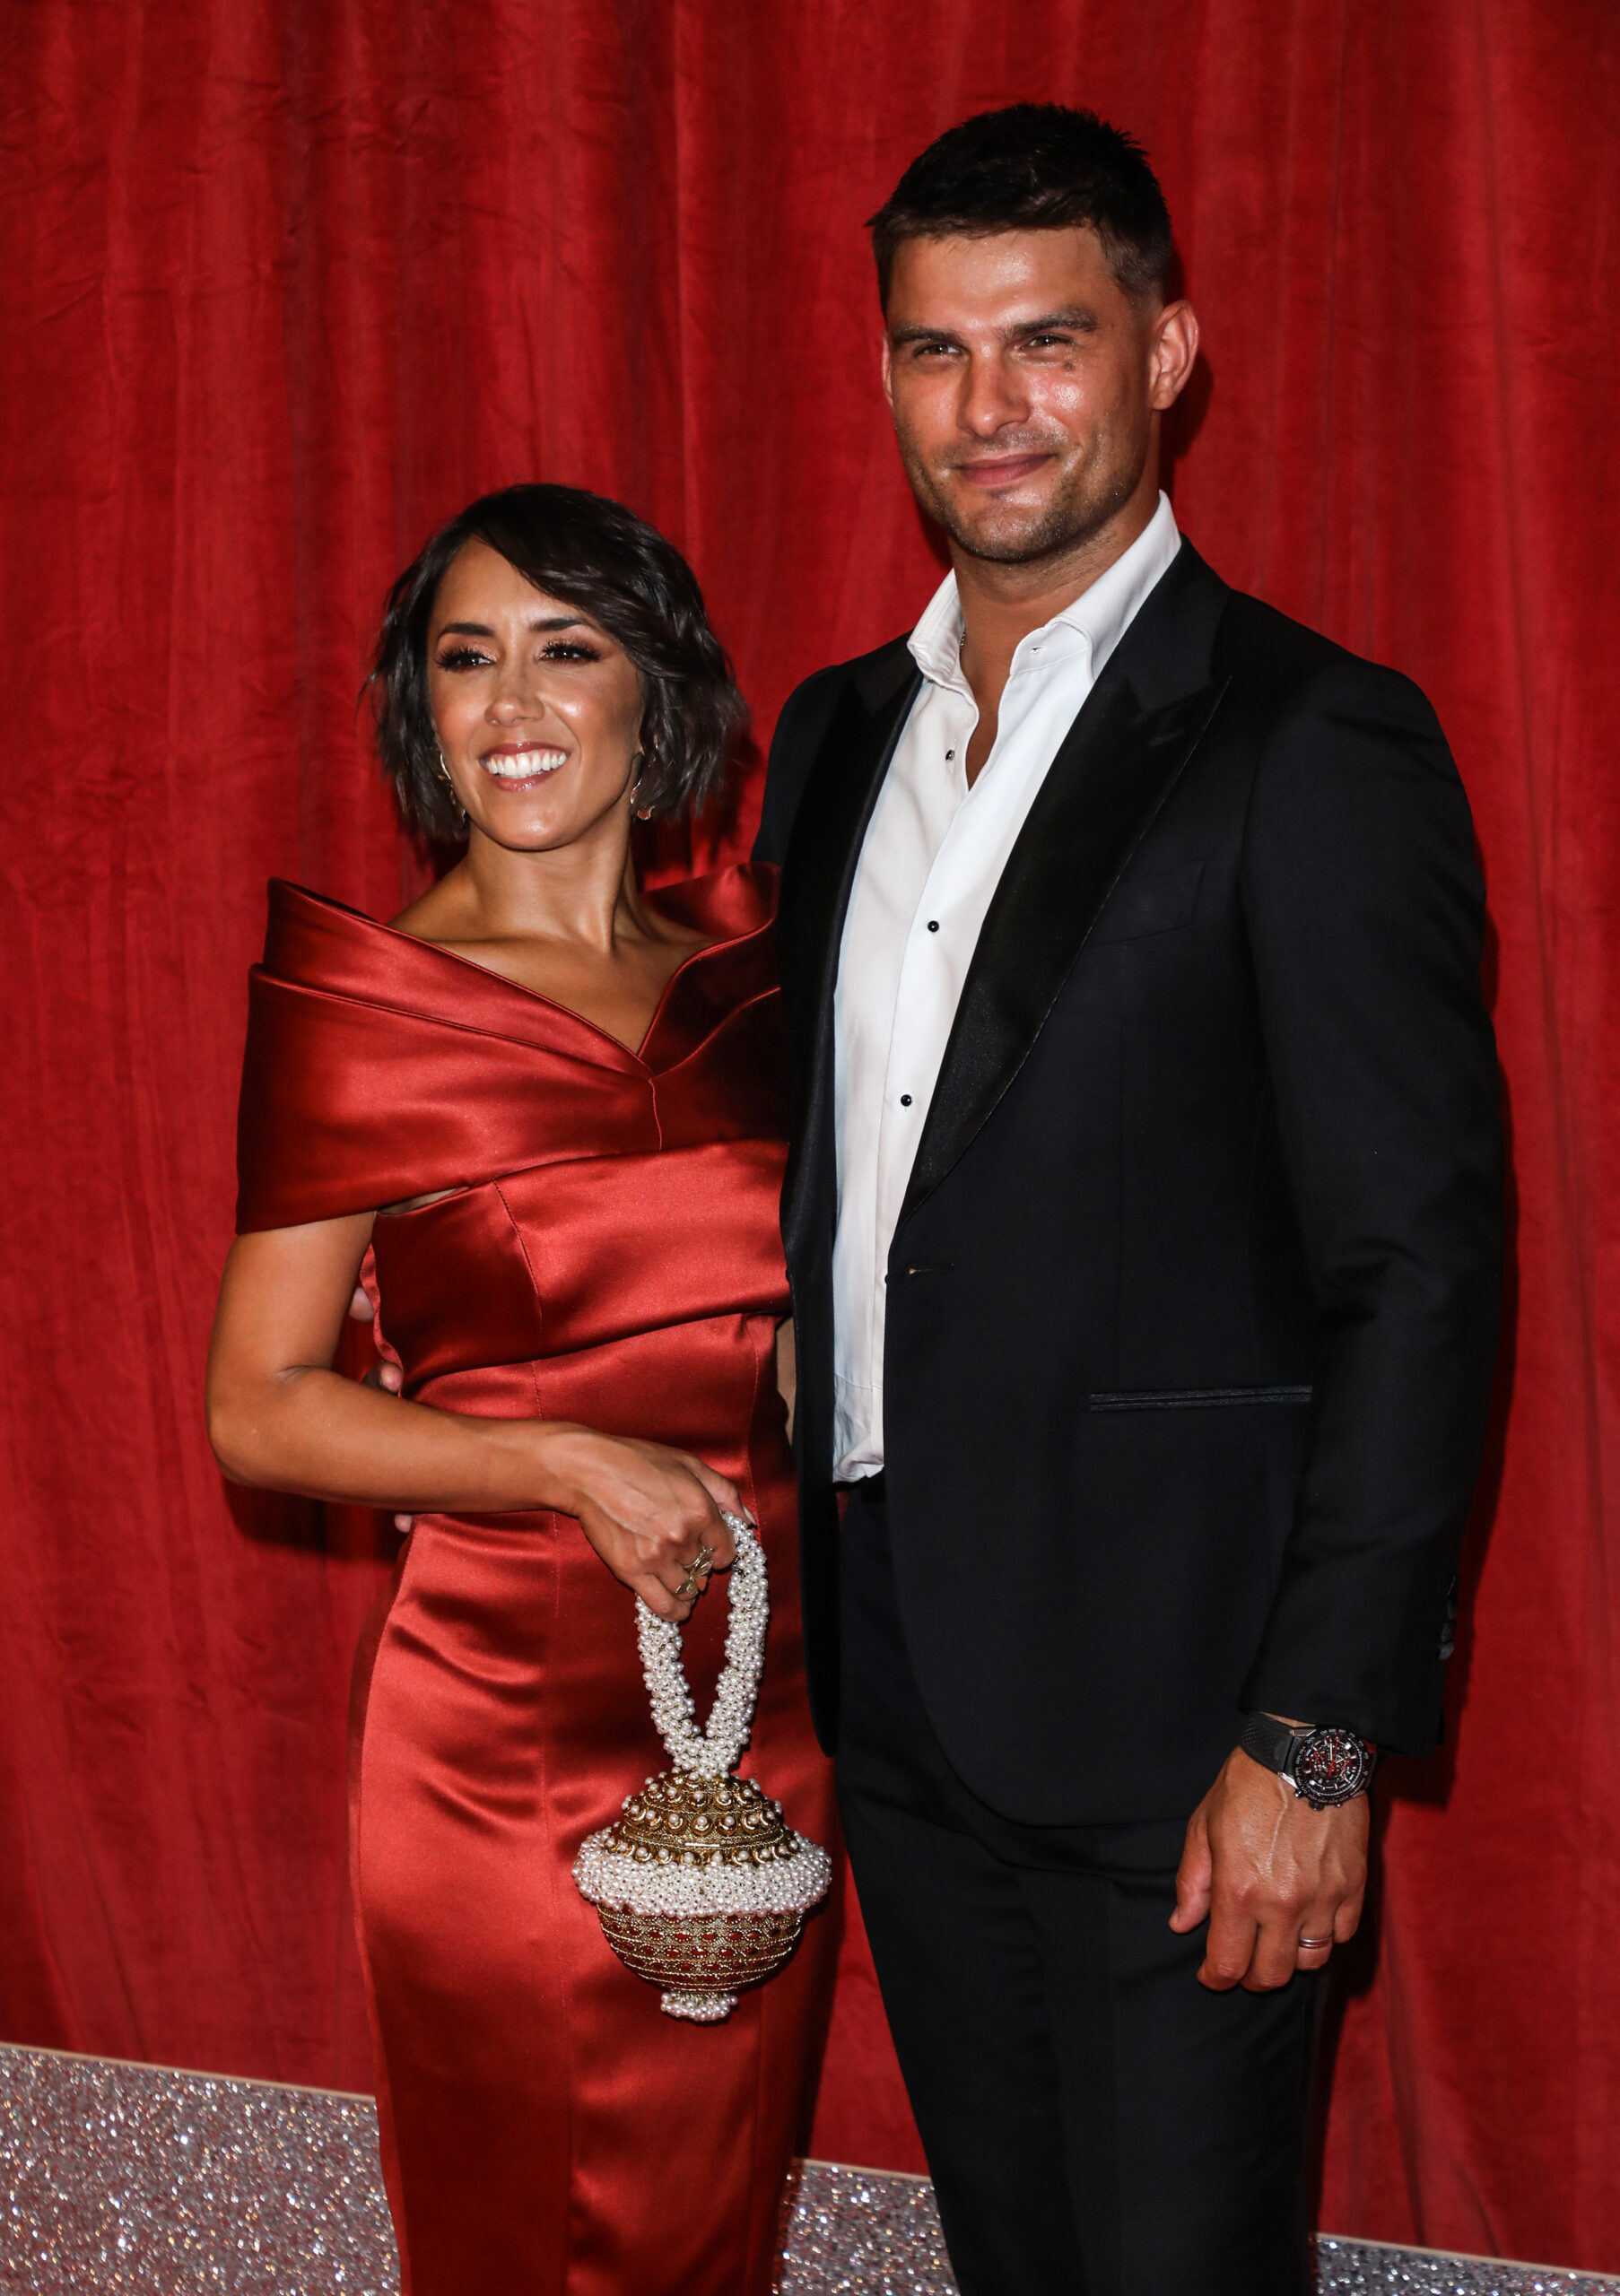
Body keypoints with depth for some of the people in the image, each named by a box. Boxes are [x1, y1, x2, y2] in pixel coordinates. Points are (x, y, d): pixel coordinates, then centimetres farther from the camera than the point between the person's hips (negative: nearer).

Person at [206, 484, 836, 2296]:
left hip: (771, 1715, 4)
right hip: (506, 1723, -4)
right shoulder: (358, 1002, -7)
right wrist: (570, 1467, -18)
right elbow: (258, 1411, -7)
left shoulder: (751, 964, 6)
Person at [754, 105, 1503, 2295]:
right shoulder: (838, 735, 10)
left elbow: (1420, 1270, -14)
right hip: (895, 1689, 7)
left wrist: (1319, 1738, -17)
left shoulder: (1317, 745, -12)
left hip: (1173, 1704, -6)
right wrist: (790, 1602, 11)